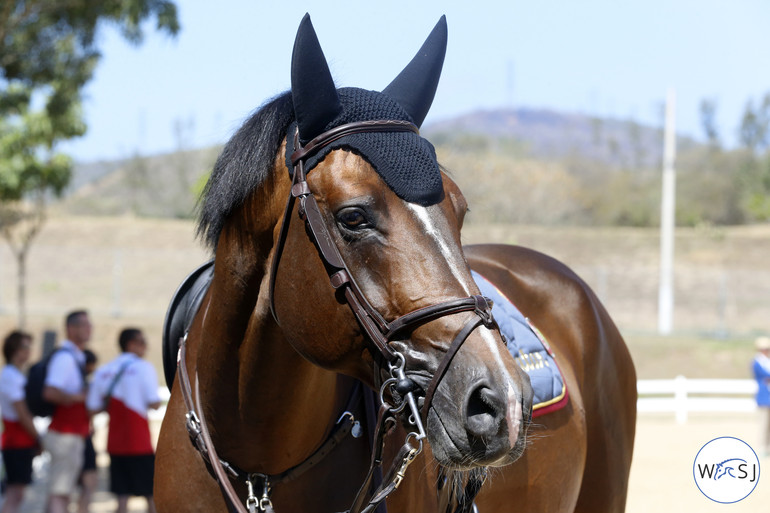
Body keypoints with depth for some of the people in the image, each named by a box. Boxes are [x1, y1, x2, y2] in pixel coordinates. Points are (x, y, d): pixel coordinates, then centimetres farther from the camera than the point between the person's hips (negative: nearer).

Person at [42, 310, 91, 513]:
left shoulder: (77, 358, 16)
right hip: (65, 435, -10)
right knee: (59, 493, -11)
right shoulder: (64, 358, -16)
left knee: (64, 492, 13)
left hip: (75, 435, 10)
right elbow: (51, 392, -30)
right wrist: (80, 397, -20)